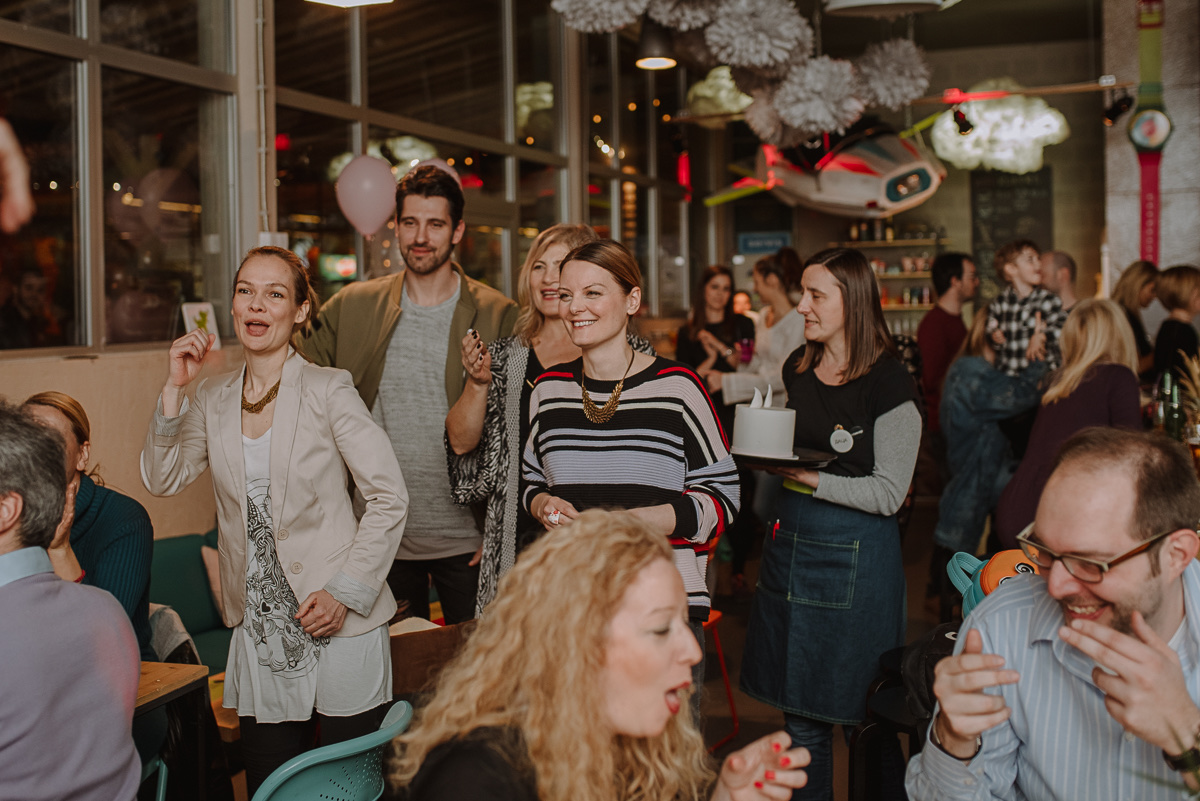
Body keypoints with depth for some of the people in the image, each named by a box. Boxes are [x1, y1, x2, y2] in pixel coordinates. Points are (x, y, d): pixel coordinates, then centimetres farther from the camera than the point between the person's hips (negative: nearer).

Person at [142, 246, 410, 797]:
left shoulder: (328, 390, -7)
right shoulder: (214, 398, 9)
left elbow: (389, 497, -8)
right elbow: (162, 480, 1)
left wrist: (345, 592, -15)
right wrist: (174, 390, -7)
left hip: (337, 622, -4)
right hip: (260, 628, 4)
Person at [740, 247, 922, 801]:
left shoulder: (889, 382, -13)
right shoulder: (798, 369, 8)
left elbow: (888, 493, -16)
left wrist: (813, 480, -21)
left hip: (855, 554, -6)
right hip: (790, 541, 6)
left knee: (859, 713, 6)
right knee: (800, 715, 14)